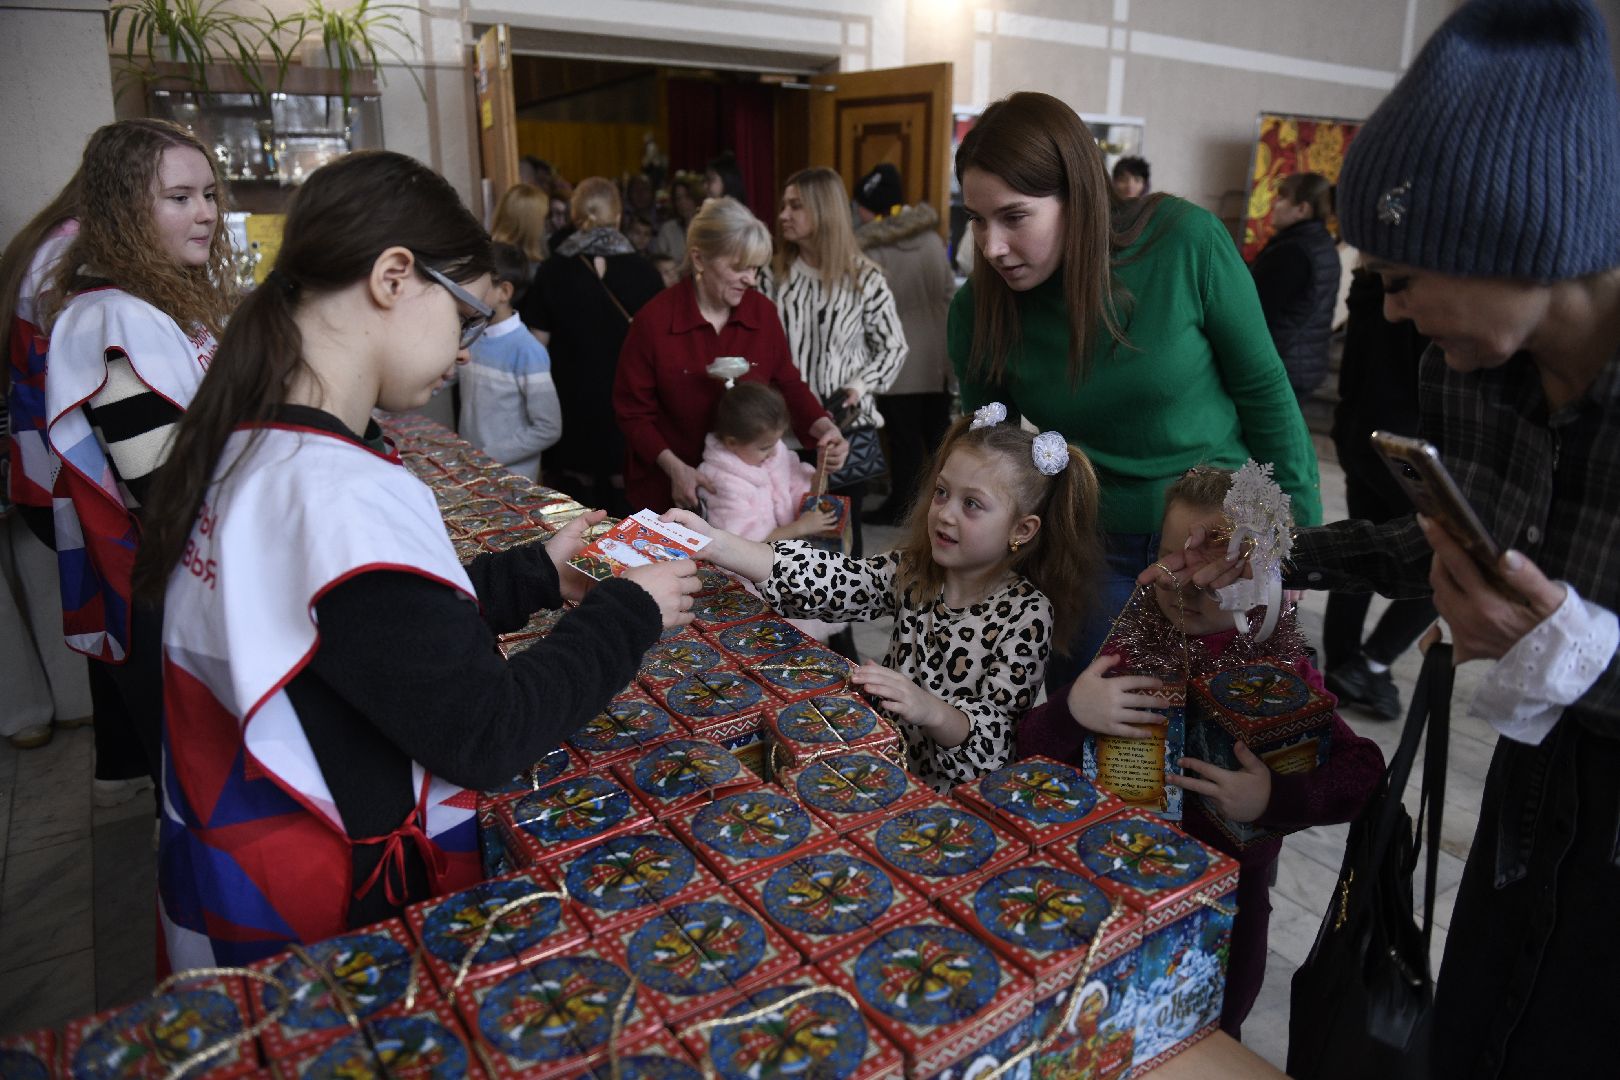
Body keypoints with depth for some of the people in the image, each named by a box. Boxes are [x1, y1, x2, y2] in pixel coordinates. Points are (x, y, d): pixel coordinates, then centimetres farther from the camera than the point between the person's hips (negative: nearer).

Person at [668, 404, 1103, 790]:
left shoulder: (1027, 614, -15)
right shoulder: (914, 571, -1)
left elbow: (994, 736, -18)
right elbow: (829, 582, -15)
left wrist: (930, 709, -39)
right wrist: (713, 543, -26)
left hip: (951, 791, -5)